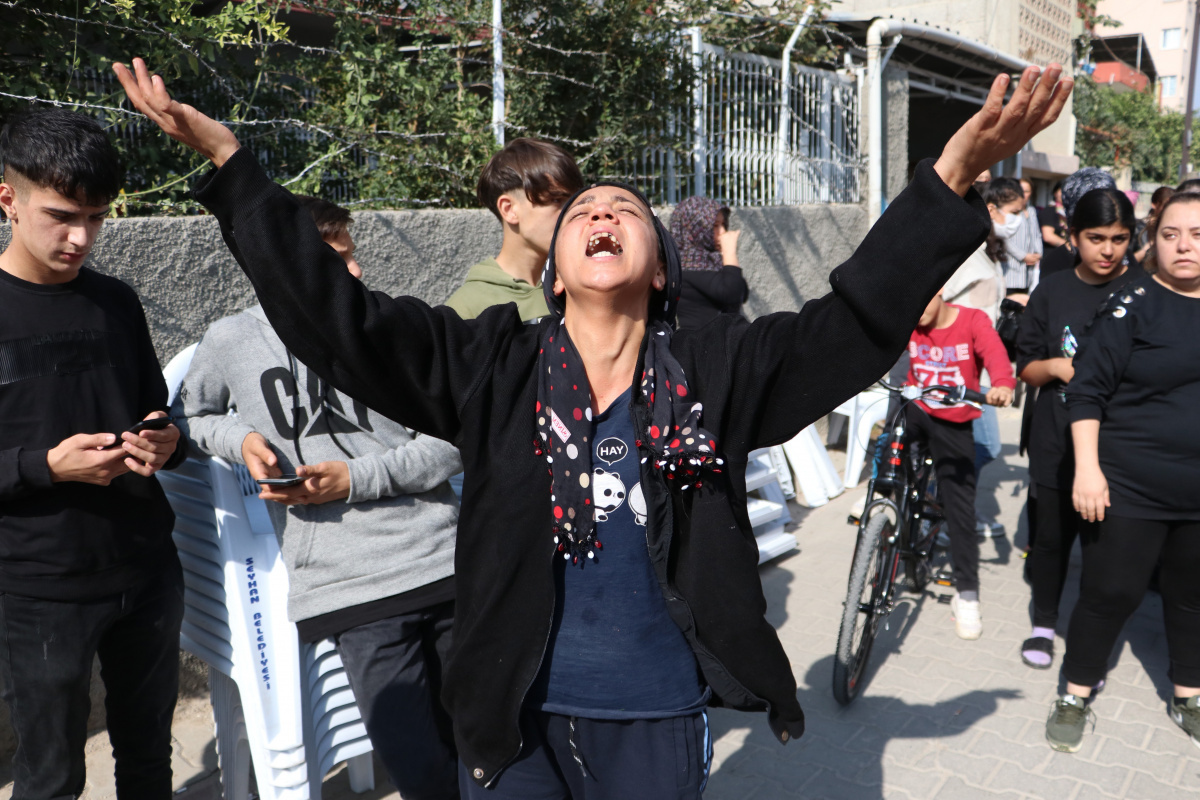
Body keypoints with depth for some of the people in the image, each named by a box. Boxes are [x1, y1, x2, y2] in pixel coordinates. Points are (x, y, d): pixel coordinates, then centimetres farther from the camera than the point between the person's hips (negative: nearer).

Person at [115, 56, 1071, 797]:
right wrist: (229, 162, -16)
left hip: (659, 717, 0)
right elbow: (335, 317, -11)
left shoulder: (717, 371, -5)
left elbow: (858, 321, -12)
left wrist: (956, 174, -21)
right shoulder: (492, 367, -7)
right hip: (514, 718, 0)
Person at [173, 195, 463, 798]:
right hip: (350, 589, -1)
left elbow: (453, 442, 2)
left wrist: (355, 479, -10)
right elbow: (185, 417, 21)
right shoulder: (230, 341, 5)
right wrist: (239, 436, 0)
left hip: (447, 563, 2)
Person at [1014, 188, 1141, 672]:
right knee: (1053, 536, 14)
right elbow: (1026, 369, 7)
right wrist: (1054, 366, -13)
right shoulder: (1052, 292, 3)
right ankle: (1044, 624, 35)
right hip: (1057, 444, 2)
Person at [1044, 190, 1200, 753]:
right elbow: (1088, 391, -10)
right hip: (1130, 489, -4)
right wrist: (1087, 468, -17)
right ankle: (1075, 697, 20)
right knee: (1110, 594, 2)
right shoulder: (1135, 304, -8)